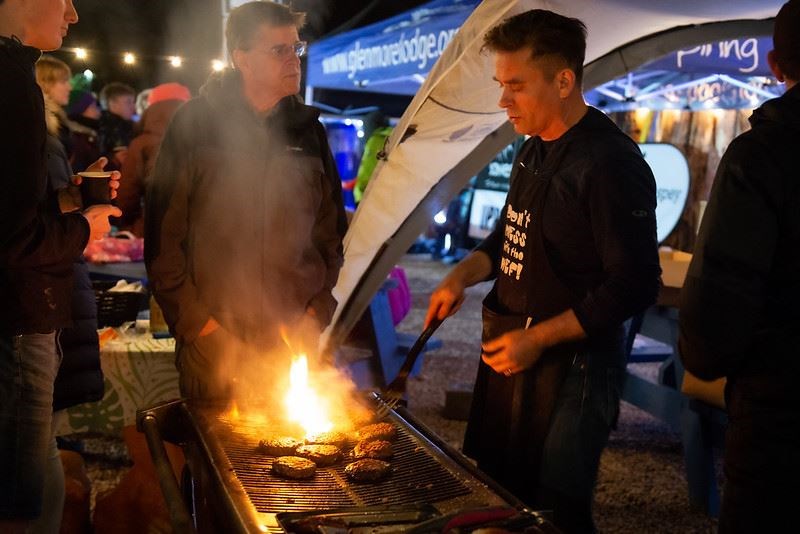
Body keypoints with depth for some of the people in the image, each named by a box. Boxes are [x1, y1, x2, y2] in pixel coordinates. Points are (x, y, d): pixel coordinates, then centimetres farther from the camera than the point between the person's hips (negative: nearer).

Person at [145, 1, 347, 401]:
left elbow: (331, 228, 14)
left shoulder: (308, 129, 9)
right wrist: (195, 320, -7)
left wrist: (319, 309, 5)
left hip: (296, 336, 3)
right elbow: (163, 231, -3)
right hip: (214, 337, -3)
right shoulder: (195, 124, -2)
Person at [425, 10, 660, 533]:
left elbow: (634, 287, -20)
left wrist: (537, 339, -19)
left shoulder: (610, 162, -19)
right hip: (510, 356, 9)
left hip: (570, 367, -9)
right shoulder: (534, 151, 8)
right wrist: (462, 276, 3)